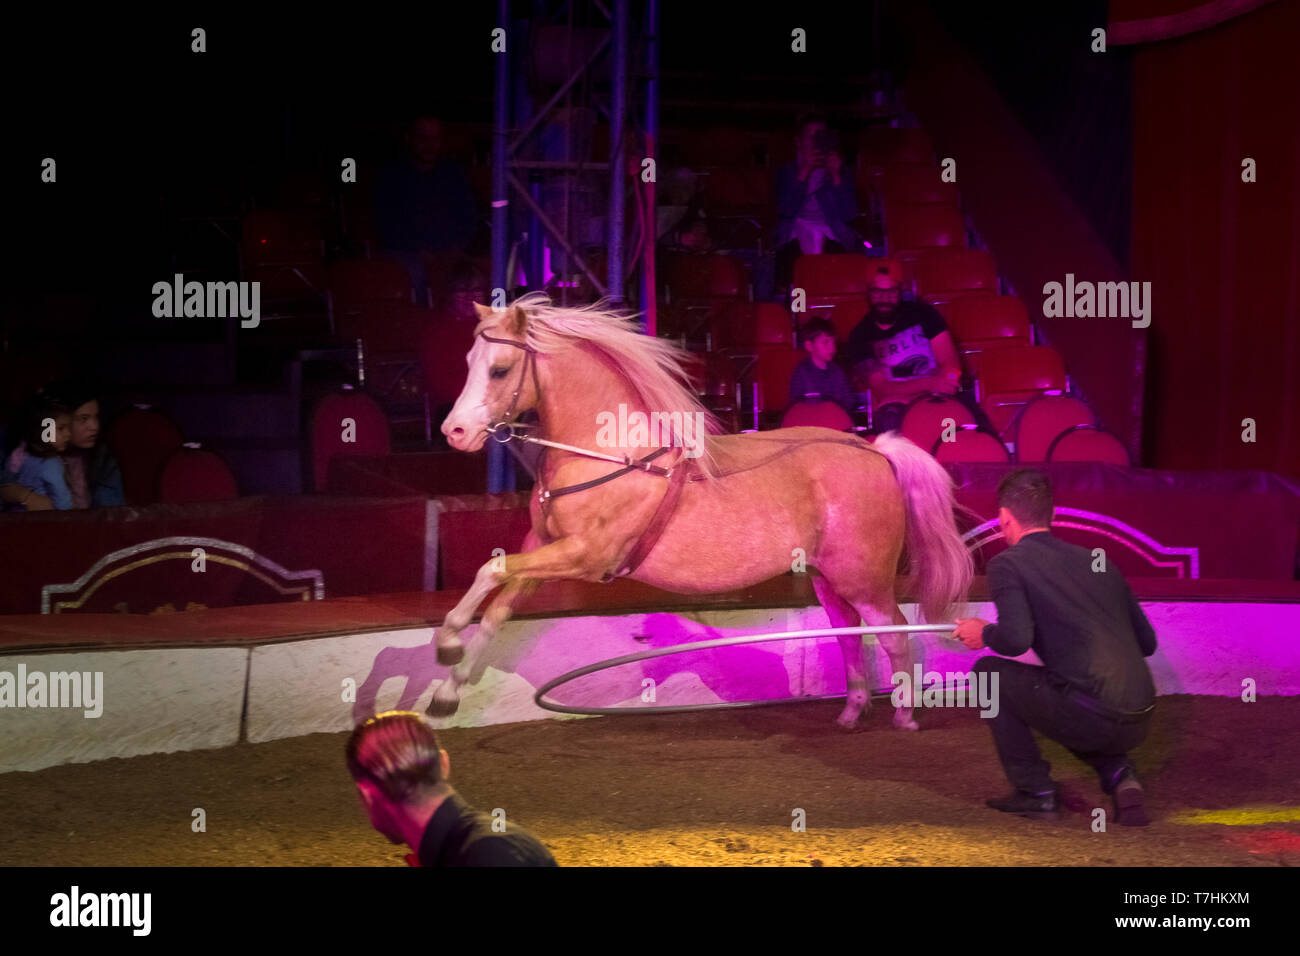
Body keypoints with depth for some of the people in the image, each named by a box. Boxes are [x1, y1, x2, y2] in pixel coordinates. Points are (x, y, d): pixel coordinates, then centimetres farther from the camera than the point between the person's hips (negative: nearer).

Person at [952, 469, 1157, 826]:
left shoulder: (1008, 563, 1)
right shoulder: (1096, 560, 19)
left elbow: (1017, 638, -14)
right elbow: (1147, 642, 21)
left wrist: (984, 634, 8)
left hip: (1089, 715, -6)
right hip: (1139, 723, 6)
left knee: (988, 673, 15)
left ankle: (1035, 791, 13)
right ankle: (1120, 775, 10)